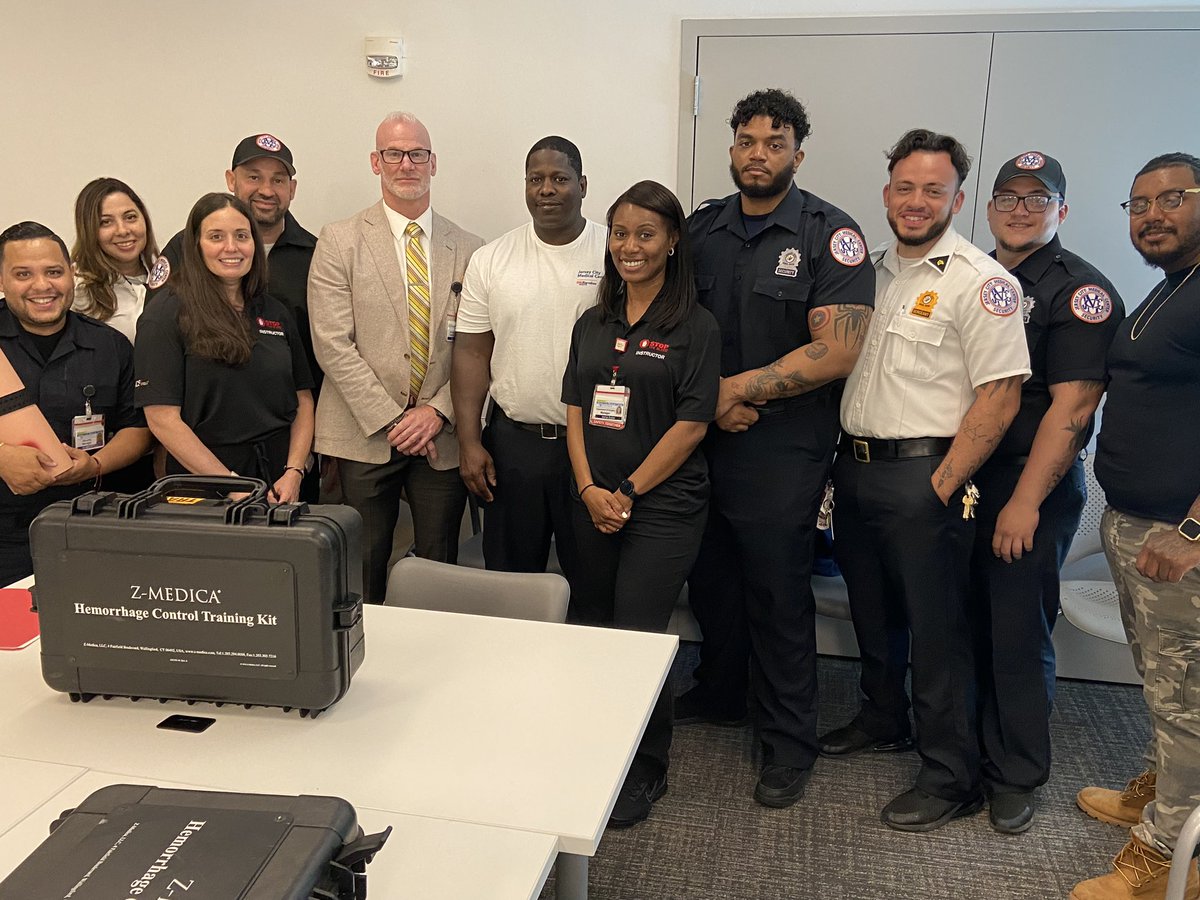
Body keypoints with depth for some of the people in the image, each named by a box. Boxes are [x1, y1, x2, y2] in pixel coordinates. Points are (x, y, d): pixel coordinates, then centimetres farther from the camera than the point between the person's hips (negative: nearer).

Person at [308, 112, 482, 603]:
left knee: (440, 568, 8)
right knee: (363, 567, 5)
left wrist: (438, 412, -9)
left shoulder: (468, 249, 8)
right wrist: (390, 420, -12)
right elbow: (332, 343, -6)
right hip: (364, 434, -2)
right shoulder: (340, 241, 1)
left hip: (442, 435, 2)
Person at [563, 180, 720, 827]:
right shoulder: (593, 324, 12)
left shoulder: (694, 327, -5)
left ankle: (644, 772, 16)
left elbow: (692, 423, -10)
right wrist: (590, 490, -4)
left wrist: (627, 494, -11)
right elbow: (575, 411, 9)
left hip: (662, 506, -5)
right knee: (589, 629, 11)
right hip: (593, 503, 5)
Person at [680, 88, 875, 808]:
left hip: (783, 448, -5)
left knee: (778, 594, 3)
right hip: (702, 436, 5)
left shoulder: (831, 233, -7)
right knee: (711, 578, 17)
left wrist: (738, 389, -15)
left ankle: (791, 741, 20)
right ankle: (719, 694, 40)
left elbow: (837, 350, -16)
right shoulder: (702, 228, 8)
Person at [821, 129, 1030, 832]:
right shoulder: (875, 270, 12)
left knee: (936, 629, 2)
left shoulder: (981, 283, -11)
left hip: (924, 476, -7)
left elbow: (1000, 398, -16)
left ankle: (953, 777, 16)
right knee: (872, 613, 20)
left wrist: (942, 487, -17)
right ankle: (884, 721, 40)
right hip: (856, 466, 7)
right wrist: (845, 457, 11)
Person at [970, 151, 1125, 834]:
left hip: (1035, 486, -6)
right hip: (962, 476, 6)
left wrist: (1026, 502, -20)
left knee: (1017, 632, 2)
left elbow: (1072, 404, -16)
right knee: (968, 620, 13)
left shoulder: (1082, 291, -8)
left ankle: (1015, 776, 19)